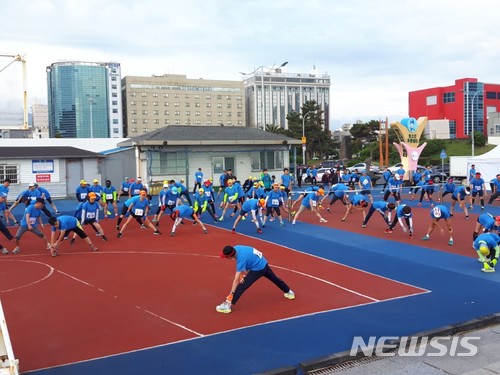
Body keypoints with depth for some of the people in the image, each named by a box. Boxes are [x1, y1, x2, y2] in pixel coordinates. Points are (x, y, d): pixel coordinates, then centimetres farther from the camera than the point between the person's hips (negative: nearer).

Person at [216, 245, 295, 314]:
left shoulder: (241, 258, -32)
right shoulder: (236, 248, -12)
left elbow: (236, 279, -32)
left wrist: (231, 293, -31)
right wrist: (245, 273, -3)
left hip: (258, 269, -9)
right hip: (263, 263, 9)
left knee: (241, 286, -10)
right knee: (274, 279, 29)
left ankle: (228, 305, -12)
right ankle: (289, 292, 50)